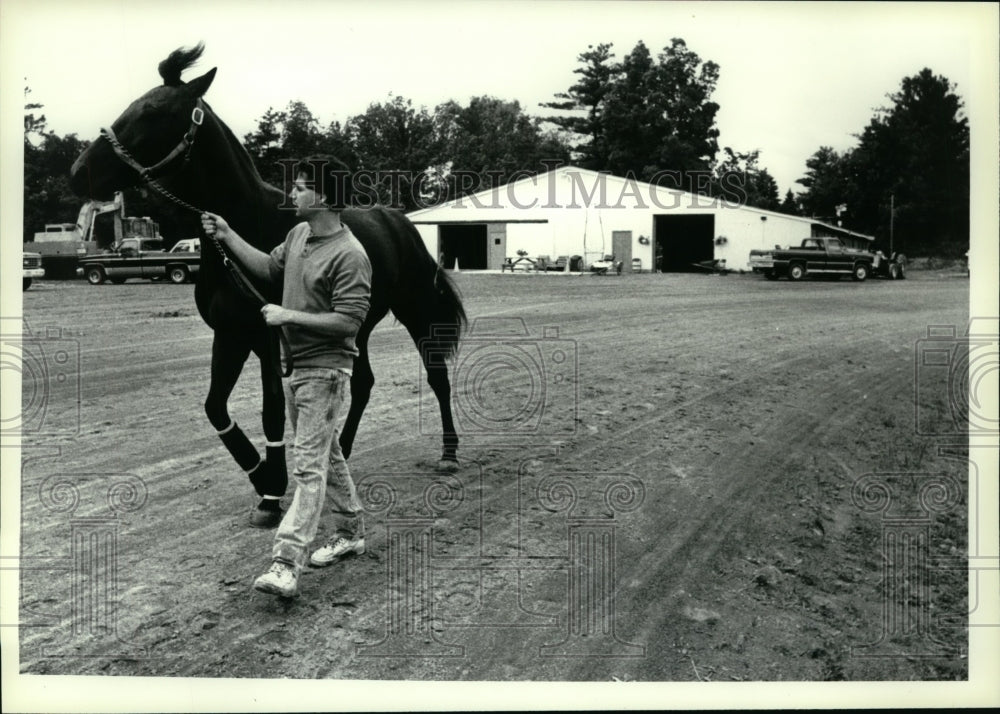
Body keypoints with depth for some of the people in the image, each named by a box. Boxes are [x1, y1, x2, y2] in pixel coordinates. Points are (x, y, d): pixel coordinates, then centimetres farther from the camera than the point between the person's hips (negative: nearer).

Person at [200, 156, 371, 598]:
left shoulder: (349, 254, -20)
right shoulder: (298, 234, 7)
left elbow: (349, 320, -24)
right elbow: (268, 268, 23)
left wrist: (288, 316, -21)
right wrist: (227, 236, 15)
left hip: (325, 371, -9)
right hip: (294, 366, 9)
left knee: (308, 466, -10)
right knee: (325, 455, 19)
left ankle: (285, 565, -11)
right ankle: (350, 533, 34)